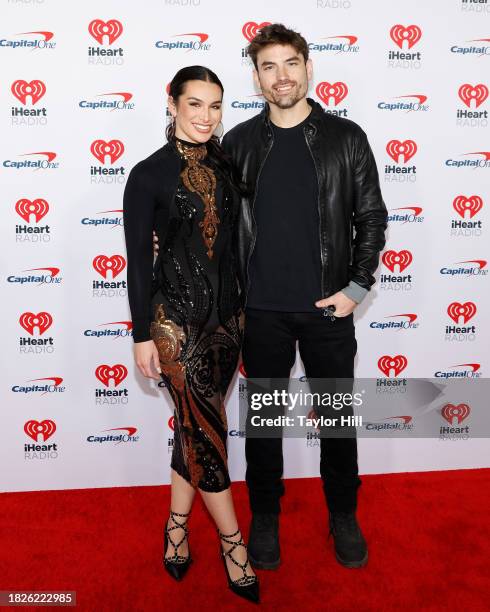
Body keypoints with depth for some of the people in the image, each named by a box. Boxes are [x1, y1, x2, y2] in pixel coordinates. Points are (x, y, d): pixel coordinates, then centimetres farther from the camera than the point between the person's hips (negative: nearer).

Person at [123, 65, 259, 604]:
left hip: (225, 312, 5)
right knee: (206, 428, 2)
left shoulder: (224, 166, 7)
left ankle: (177, 527, 34)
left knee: (194, 425, 14)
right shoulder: (149, 174, -7)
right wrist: (142, 335, -8)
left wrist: (241, 308, 13)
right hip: (176, 316, -5)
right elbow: (138, 258, -7)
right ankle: (233, 542, 22)